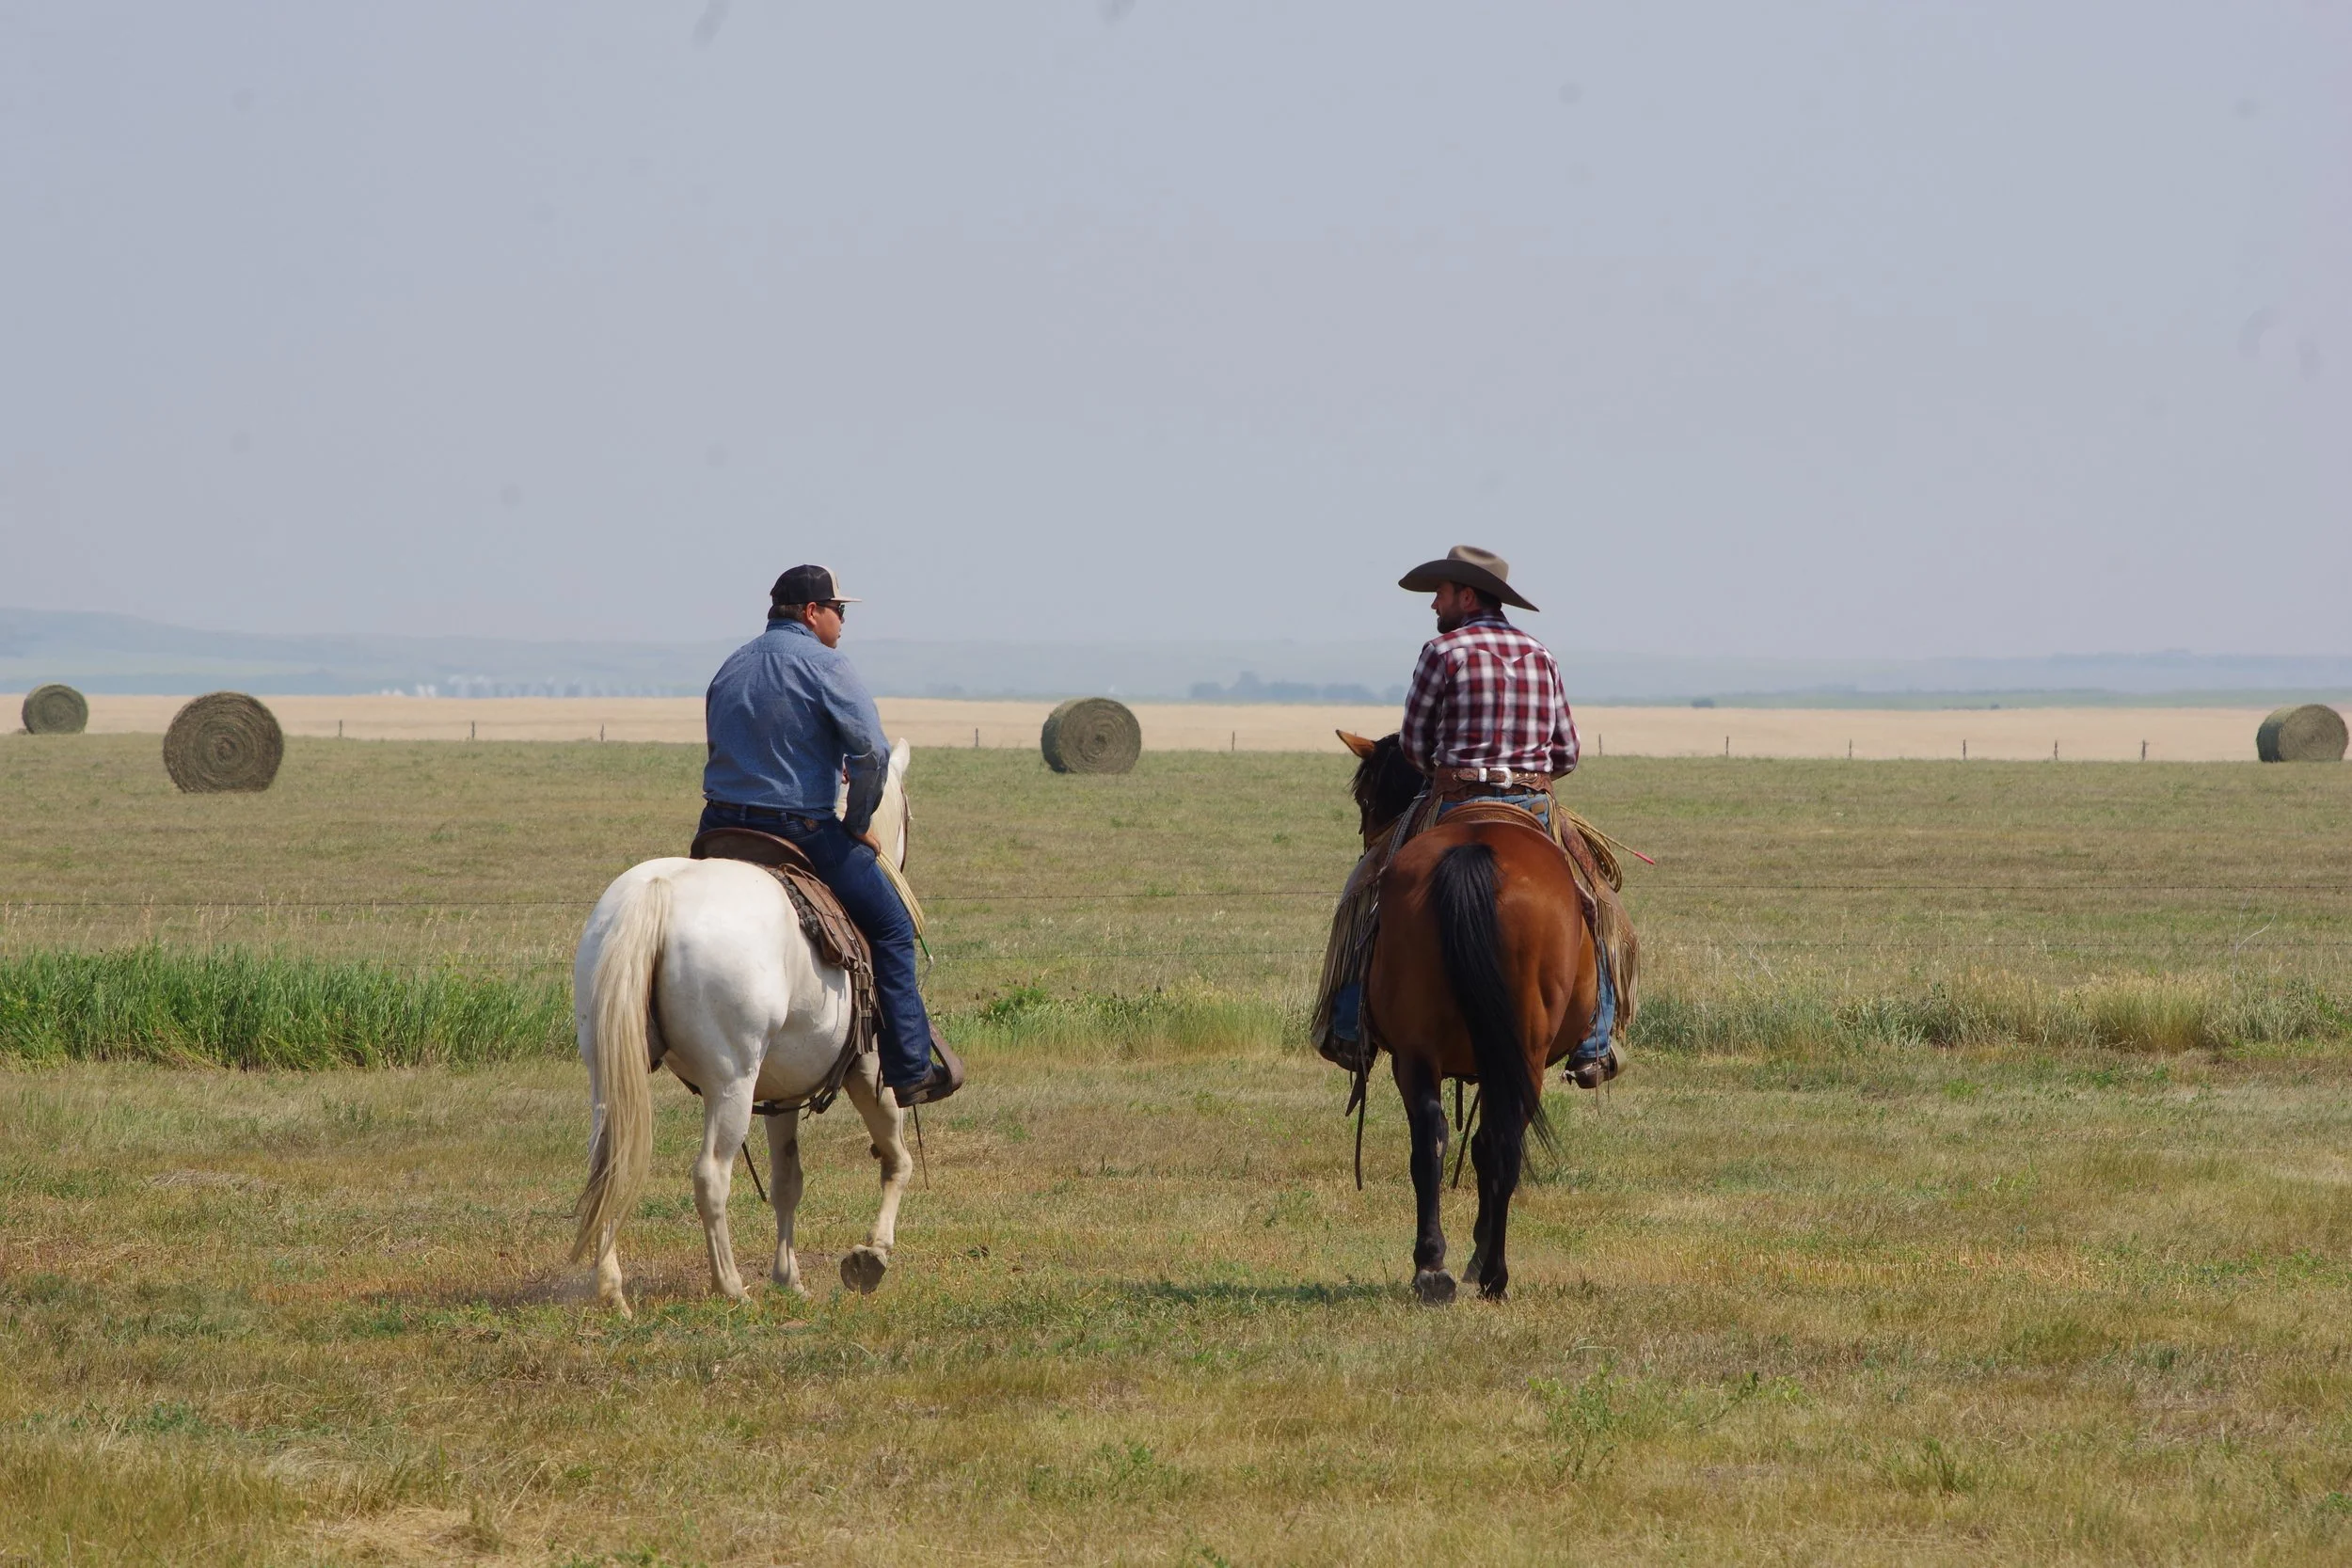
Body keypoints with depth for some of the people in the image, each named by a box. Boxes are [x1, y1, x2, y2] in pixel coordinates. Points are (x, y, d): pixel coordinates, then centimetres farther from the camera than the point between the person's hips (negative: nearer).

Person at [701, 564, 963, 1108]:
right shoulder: (825, 664, -8)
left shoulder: (730, 669, 15)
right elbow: (872, 753, -17)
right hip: (802, 831, -6)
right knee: (891, 930, 6)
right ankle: (910, 1069, 4)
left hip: (719, 831, 6)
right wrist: (857, 824, -3)